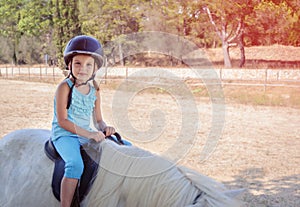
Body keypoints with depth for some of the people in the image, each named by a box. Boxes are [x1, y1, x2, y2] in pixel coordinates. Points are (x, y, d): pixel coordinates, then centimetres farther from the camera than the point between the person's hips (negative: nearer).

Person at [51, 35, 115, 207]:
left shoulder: (95, 91, 8)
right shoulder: (65, 87, -10)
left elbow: (98, 120, 12)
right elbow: (62, 121, -16)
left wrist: (104, 128, -12)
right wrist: (89, 134, -23)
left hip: (87, 134, 7)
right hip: (64, 135, -6)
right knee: (76, 164, -34)